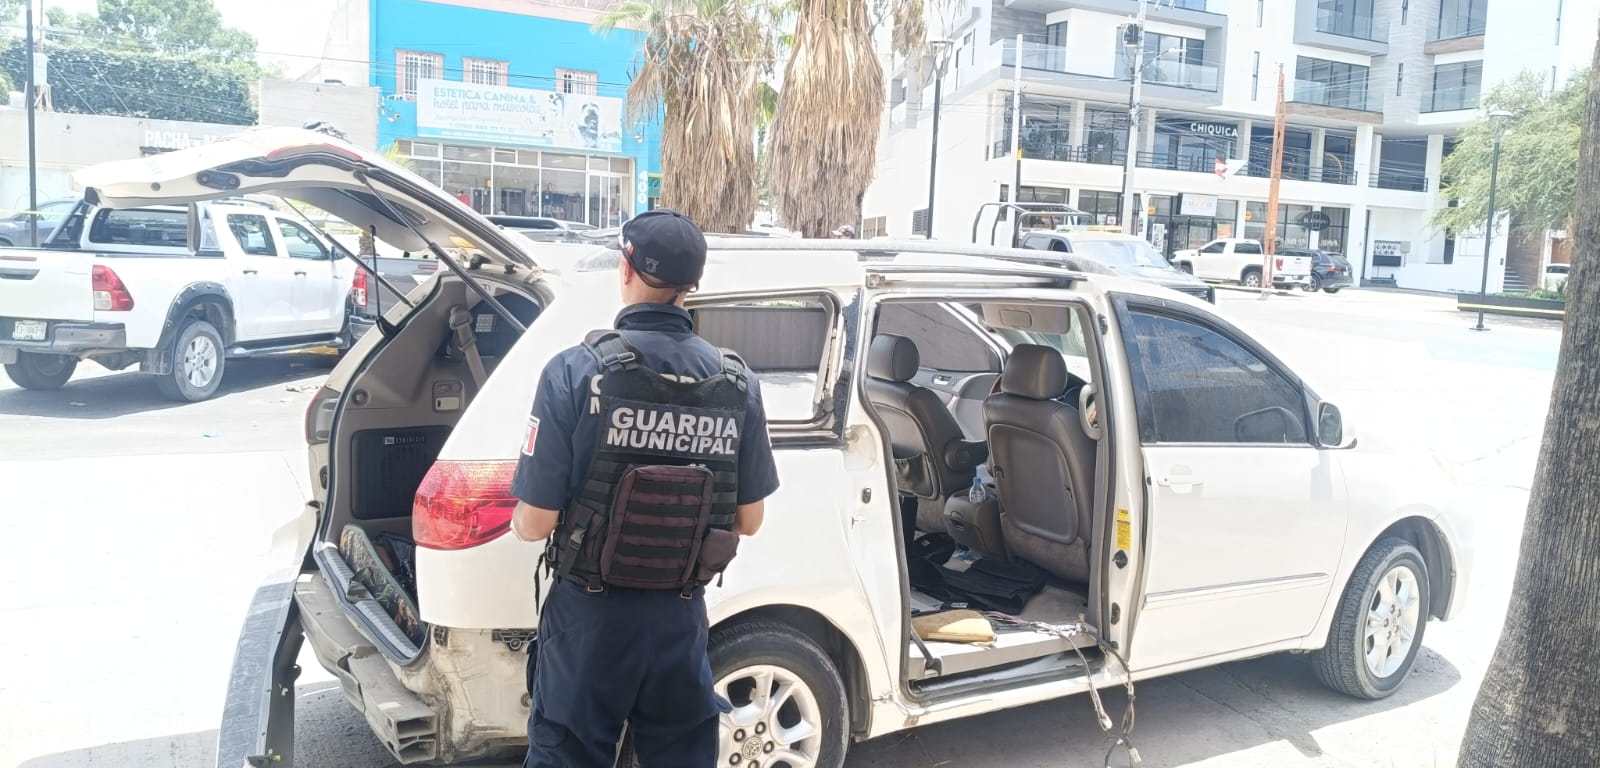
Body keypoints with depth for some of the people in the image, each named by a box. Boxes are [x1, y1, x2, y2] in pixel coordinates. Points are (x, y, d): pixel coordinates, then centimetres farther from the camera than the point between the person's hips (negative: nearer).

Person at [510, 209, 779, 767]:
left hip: (590, 614, -3)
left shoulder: (576, 371, -17)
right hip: (682, 616, 3)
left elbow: (536, 523, -15)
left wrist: (518, 522, 8)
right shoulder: (737, 382, -6)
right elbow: (748, 522, 2)